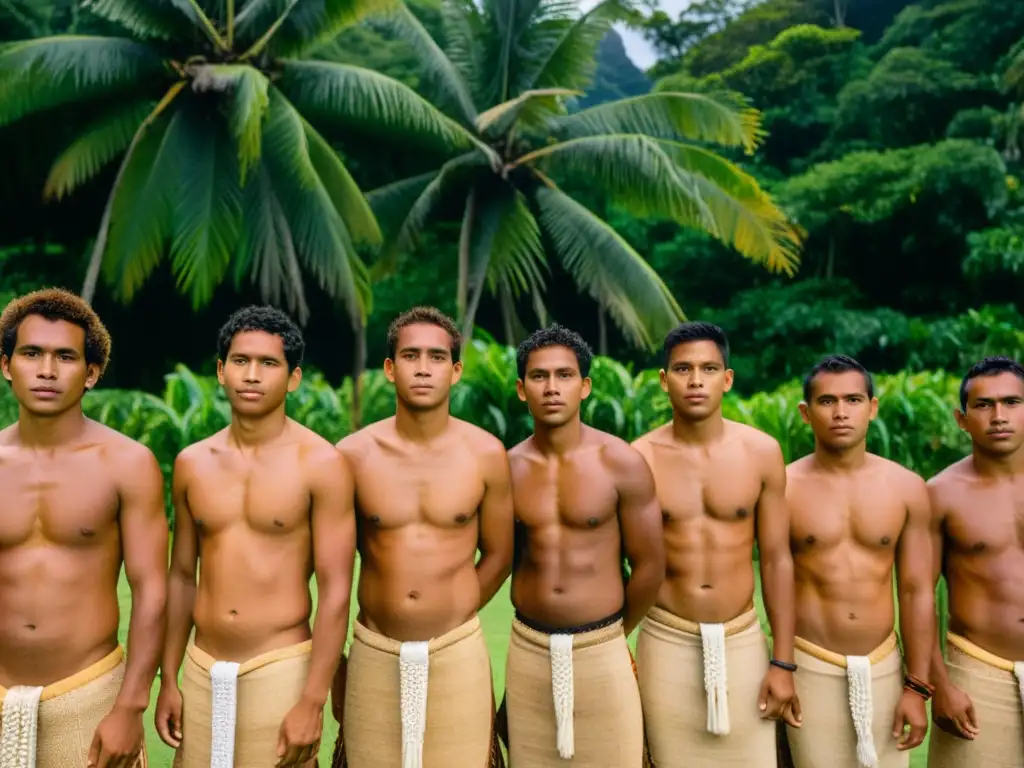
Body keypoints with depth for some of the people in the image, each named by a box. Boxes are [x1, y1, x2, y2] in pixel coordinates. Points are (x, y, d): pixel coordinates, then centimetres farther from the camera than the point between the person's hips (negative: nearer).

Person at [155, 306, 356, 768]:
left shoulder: (321, 464, -11)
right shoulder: (192, 463, 3)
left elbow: (335, 591, -12)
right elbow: (182, 576, 10)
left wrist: (312, 701, -15)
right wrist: (168, 680, 10)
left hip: (281, 669, -4)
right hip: (201, 668, 4)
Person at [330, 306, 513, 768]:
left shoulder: (486, 454, -5)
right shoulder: (353, 455, -5)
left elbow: (498, 555, 7)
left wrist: (452, 618, 8)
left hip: (457, 654, 0)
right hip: (373, 655, 1)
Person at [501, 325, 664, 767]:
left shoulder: (622, 464, -10)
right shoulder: (508, 467, -1)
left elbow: (649, 567, -3)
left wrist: (615, 634, 8)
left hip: (601, 652, -2)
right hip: (527, 650, 3)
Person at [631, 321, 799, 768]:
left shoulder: (762, 453, -4)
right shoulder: (639, 459, -7)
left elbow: (776, 560, 1)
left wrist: (782, 662, 0)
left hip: (743, 640, 1)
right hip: (666, 642, -1)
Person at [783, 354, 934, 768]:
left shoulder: (907, 488, 0)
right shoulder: (783, 488, -7)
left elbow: (917, 593, 1)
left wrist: (918, 686, 0)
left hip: (884, 667, 2)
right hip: (810, 668, -2)